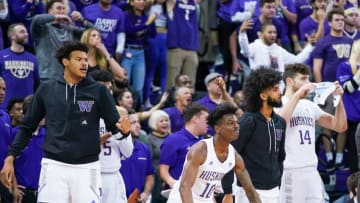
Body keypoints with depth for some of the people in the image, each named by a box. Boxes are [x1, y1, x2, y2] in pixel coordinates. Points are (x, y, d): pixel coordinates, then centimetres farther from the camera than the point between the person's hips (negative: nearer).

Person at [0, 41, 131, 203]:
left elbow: (114, 127, 1)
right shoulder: (46, 90, 5)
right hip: (54, 166, 0)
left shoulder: (98, 91, 2)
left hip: (86, 168, 0)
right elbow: (27, 127, 12)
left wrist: (123, 130, -24)